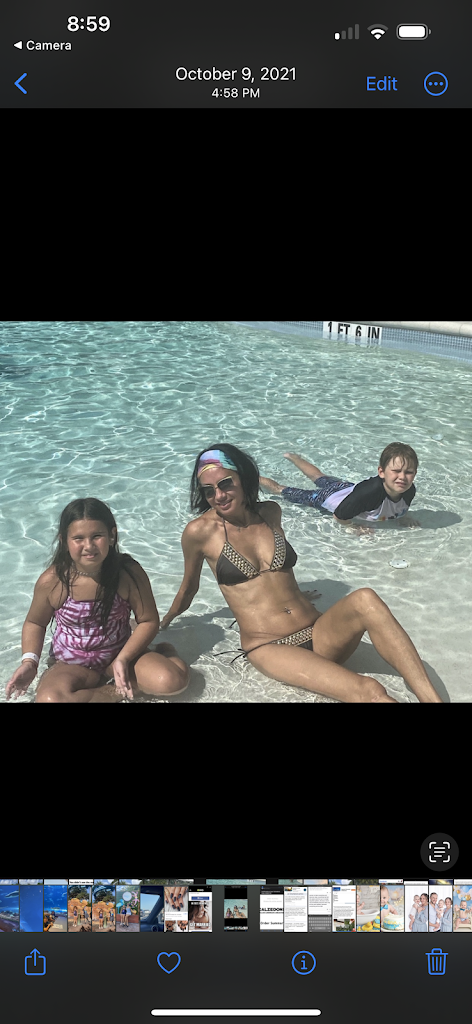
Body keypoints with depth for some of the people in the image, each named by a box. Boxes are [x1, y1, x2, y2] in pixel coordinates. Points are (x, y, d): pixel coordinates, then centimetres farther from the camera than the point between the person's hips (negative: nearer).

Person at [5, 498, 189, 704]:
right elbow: (35, 623, 2)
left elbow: (148, 621, -8)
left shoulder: (129, 573, -17)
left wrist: (123, 659, -21)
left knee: (172, 681, -26)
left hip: (120, 654, 0)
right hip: (71, 665, 1)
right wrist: (29, 661, -14)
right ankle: (117, 692, -11)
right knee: (48, 699, -33)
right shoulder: (51, 581, -16)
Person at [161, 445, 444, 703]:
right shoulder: (200, 531, -4)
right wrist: (163, 625, 26)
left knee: (365, 599, -31)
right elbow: (189, 588, 14)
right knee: (369, 692, -32)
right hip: (267, 649, -4)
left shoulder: (271, 512, 9)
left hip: (319, 634, 4)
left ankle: (432, 698, -35)